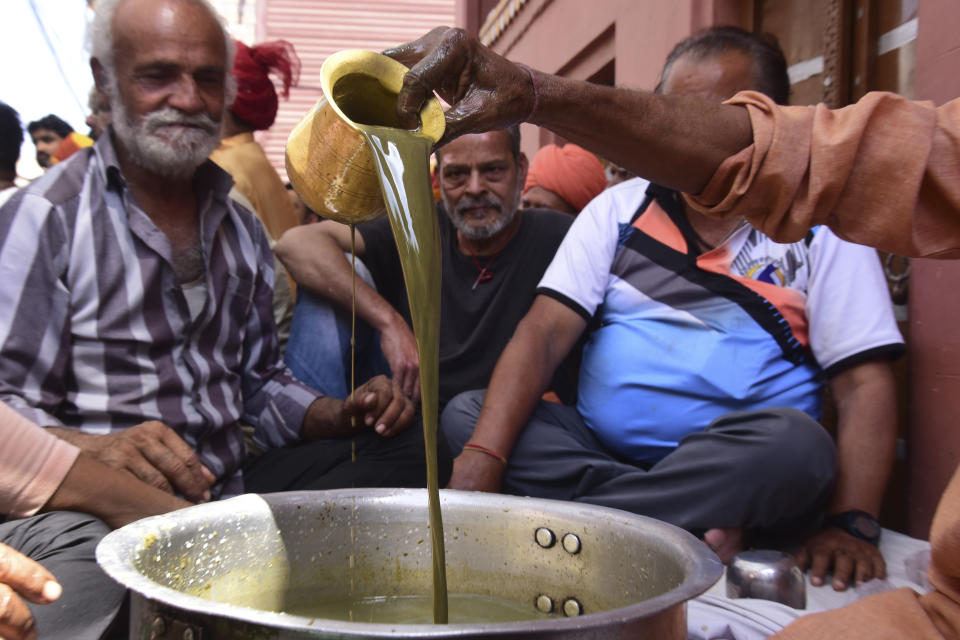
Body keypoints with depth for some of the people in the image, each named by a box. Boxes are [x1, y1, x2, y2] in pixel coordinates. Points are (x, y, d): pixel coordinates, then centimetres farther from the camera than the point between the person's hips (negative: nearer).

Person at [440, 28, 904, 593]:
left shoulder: (818, 225, 3)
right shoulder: (619, 209, 9)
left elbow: (865, 383, -3)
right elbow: (544, 334, -2)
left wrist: (854, 524, -18)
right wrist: (482, 460, -18)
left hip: (731, 472, -2)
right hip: (600, 449, 3)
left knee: (791, 442, -33)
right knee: (466, 415, -17)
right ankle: (683, 528, -25)